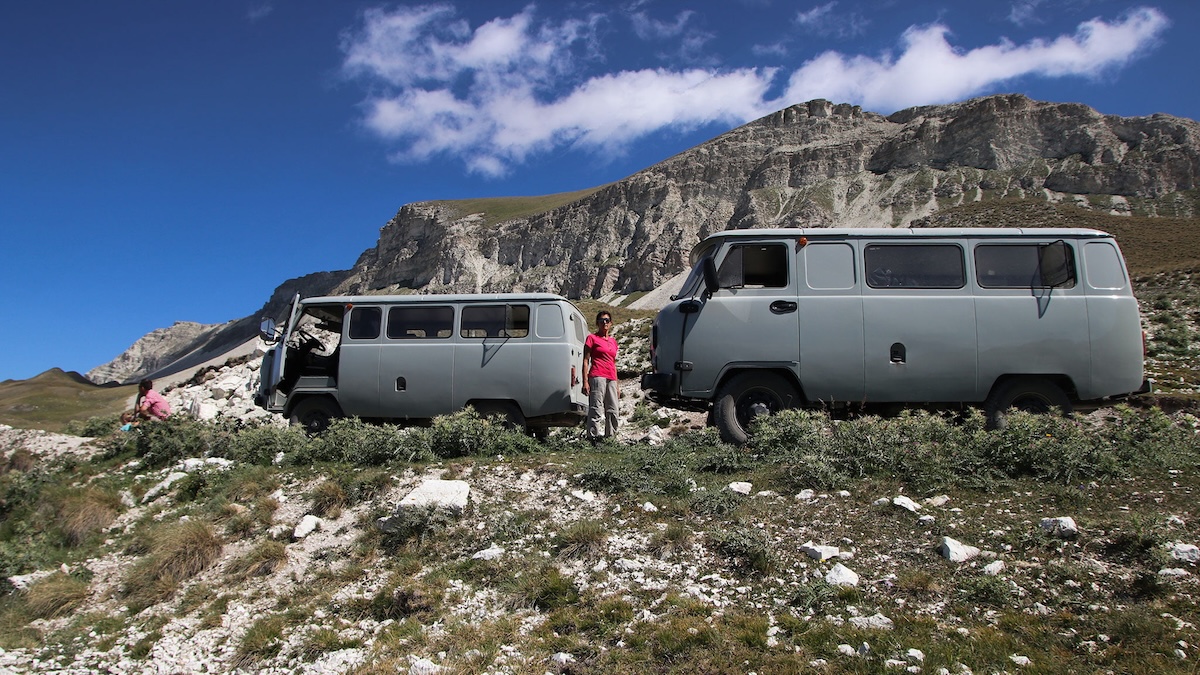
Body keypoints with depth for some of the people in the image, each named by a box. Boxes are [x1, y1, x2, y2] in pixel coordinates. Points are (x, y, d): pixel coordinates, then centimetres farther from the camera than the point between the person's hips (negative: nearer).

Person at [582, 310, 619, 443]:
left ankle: (610, 436, 16)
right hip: (597, 377, -6)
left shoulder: (613, 341, 21)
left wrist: (617, 386, 21)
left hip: (611, 379, 6)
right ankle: (594, 436, -13)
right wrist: (585, 381, -10)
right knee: (597, 409, -12)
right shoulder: (592, 338, 5)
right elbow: (586, 361, 0)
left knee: (612, 411, 8)